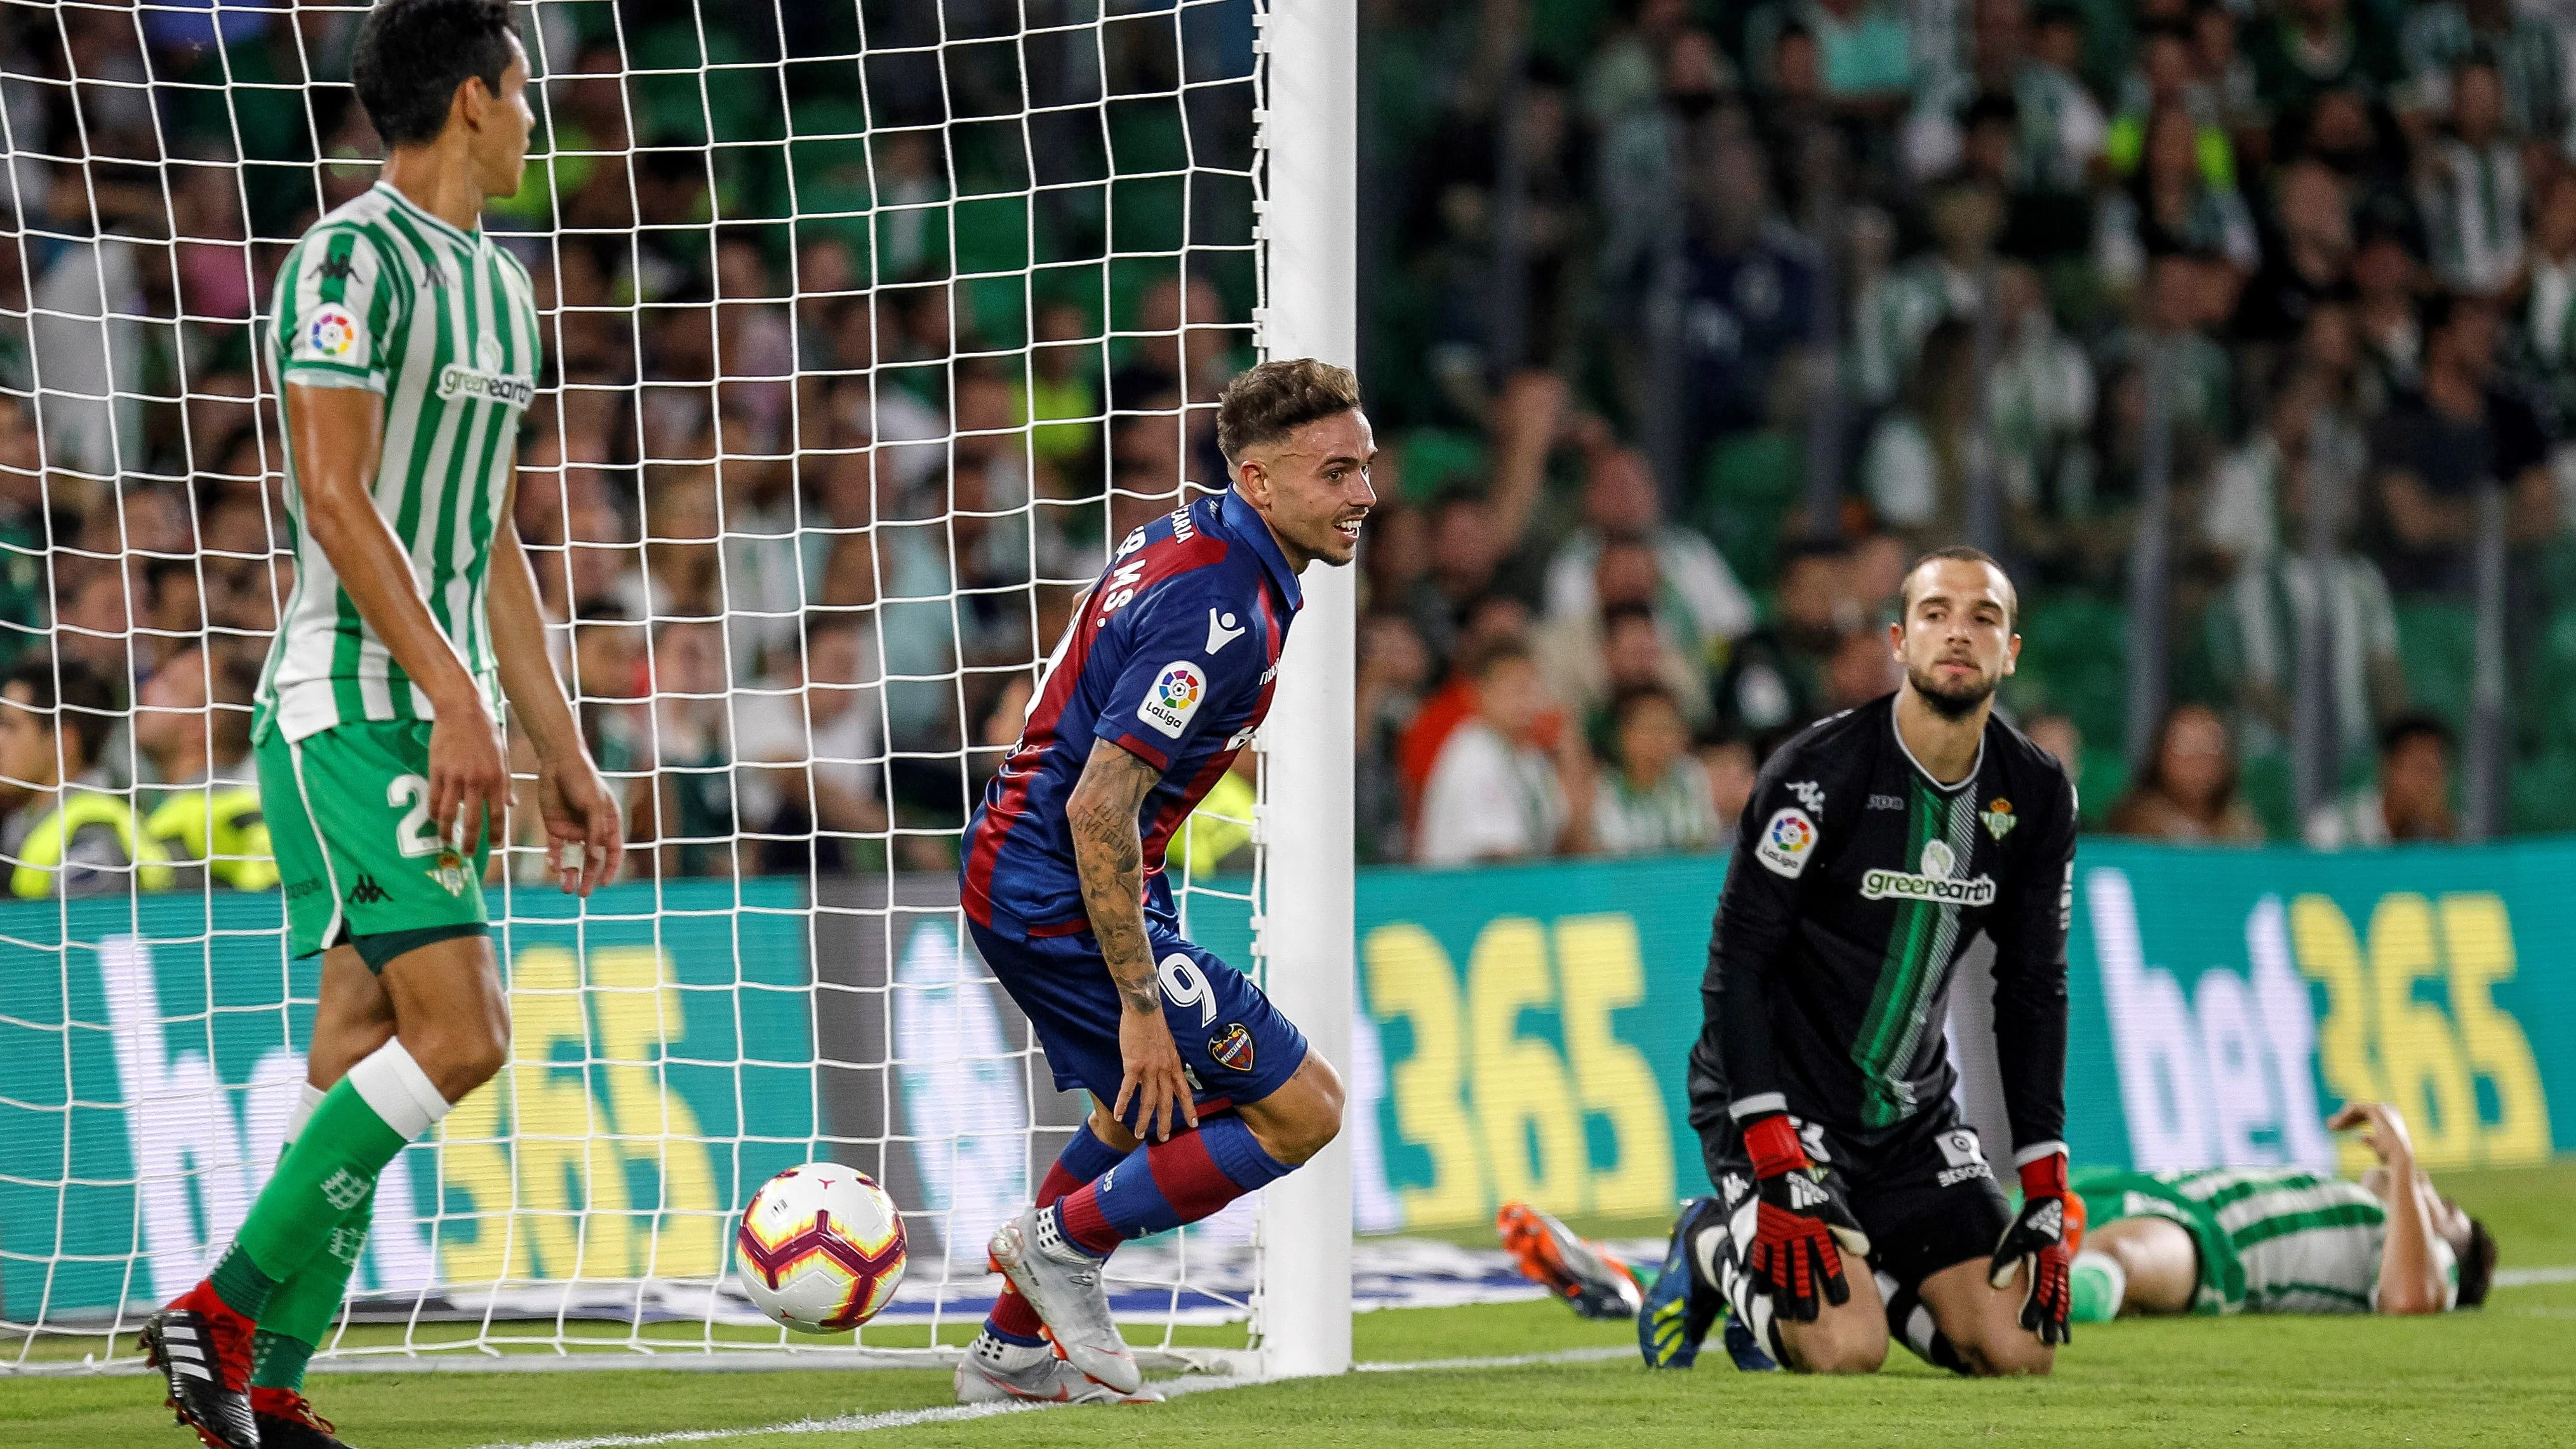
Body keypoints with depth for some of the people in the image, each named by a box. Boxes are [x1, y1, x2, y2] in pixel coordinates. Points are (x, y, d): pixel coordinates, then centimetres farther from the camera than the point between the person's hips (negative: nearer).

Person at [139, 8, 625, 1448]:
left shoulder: (499, 284, 18)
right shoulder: (354, 259, -10)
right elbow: (335, 494, -18)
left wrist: (563, 748, 20)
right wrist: (454, 696, -23)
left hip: (440, 719, 9)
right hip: (347, 709, -9)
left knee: (364, 1060, 5)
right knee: (458, 1034, -16)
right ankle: (224, 1315, -11)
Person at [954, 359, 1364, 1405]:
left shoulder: (1183, 537, 6)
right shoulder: (1222, 614, -25)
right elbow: (1099, 808, -28)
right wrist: (1141, 1005, -26)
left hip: (1012, 870, 10)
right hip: (1064, 899, -10)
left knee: (1144, 1112, 29)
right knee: (1301, 1109, -6)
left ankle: (1011, 1354, 37)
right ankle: (1063, 1239, 5)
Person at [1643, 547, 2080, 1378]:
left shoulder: (2036, 796, 0)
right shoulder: (1819, 772, -18)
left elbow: (2035, 994, 7)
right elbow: (1738, 966, -18)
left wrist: (2046, 1196, 1)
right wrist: (1779, 1174, -25)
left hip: (1912, 1113, 6)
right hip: (1783, 1095, -6)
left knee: (2019, 1350, -9)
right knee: (1846, 1352, -25)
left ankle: (1854, 1271, 17)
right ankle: (1715, 1249, 6)